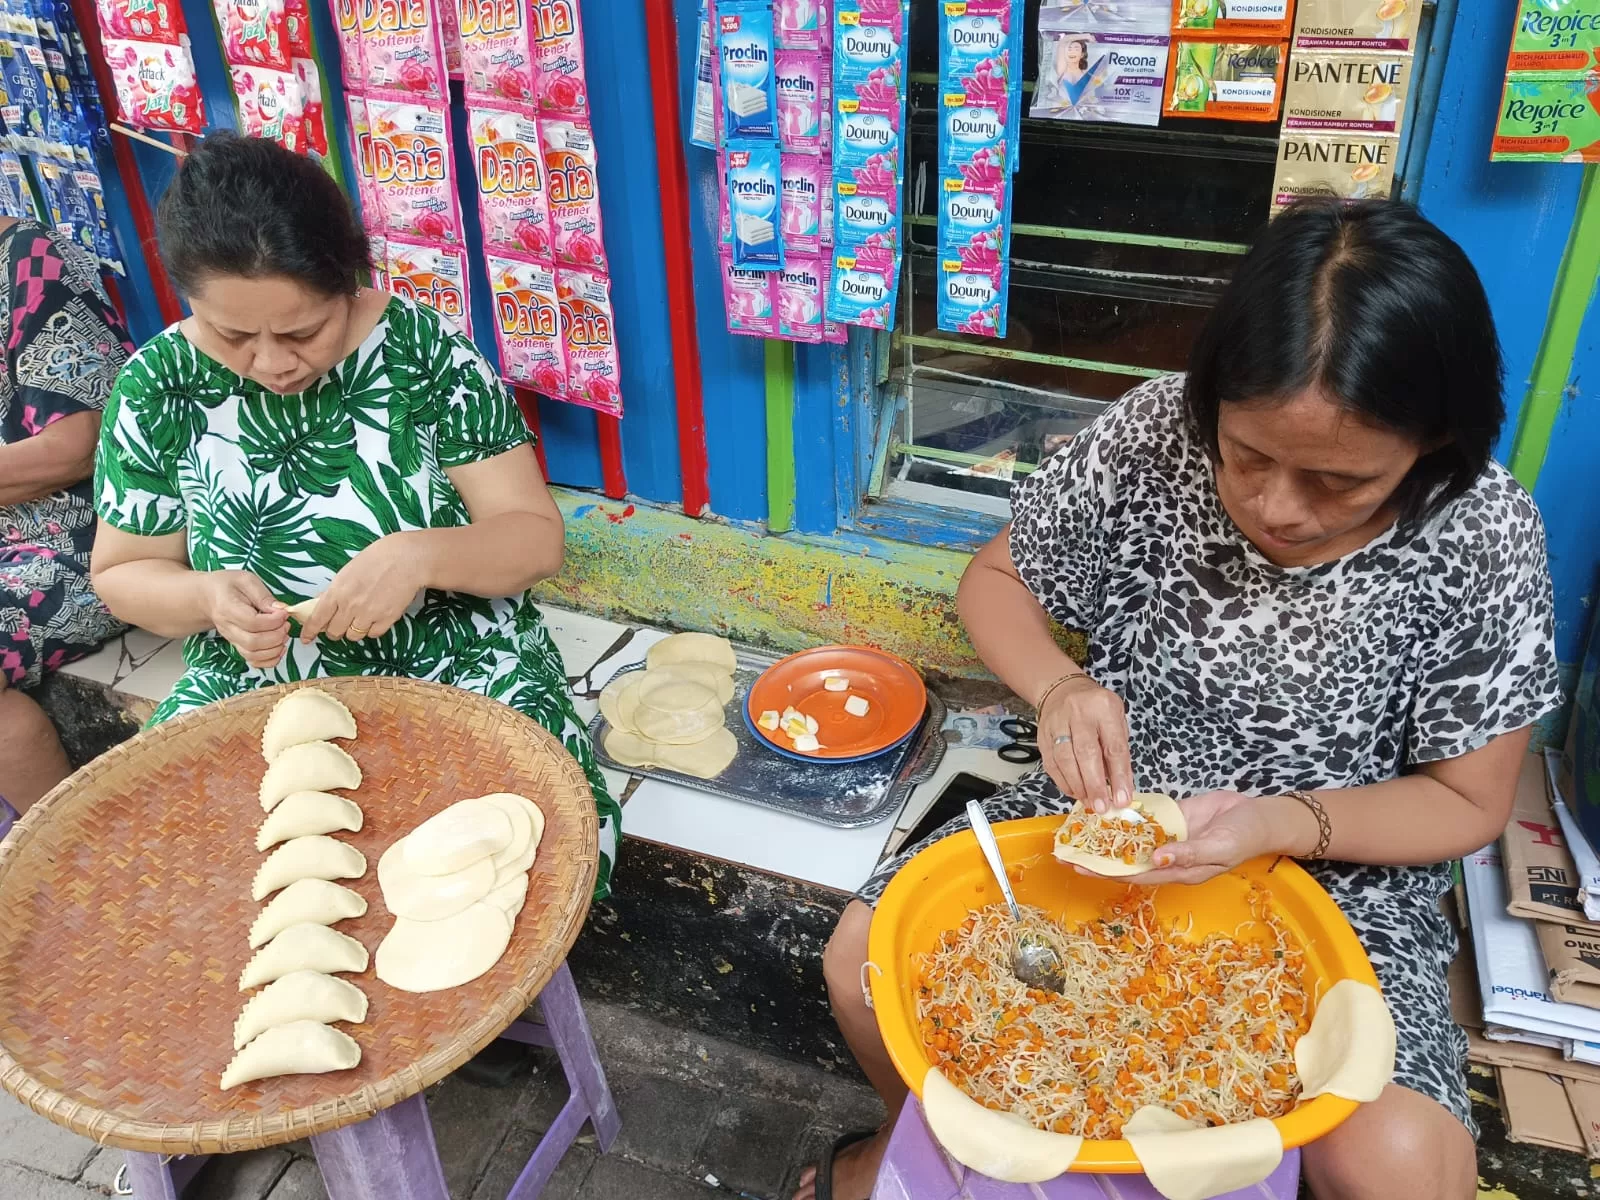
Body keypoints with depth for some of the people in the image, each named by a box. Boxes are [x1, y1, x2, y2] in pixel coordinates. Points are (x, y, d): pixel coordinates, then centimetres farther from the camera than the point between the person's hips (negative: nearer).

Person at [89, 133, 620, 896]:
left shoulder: (425, 353, -11)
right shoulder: (157, 388, -6)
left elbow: (537, 538, -10)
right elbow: (122, 573, 6)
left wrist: (420, 555, -30)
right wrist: (207, 597, -17)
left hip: (458, 664, -2)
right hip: (256, 694, 2)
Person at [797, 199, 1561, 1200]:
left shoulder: (1483, 543, -18)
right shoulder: (1154, 435, -15)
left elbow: (1469, 802, -7)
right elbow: (996, 577, -1)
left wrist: (1278, 823, -25)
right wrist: (1061, 688, -22)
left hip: (1336, 870, -1)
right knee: (864, 959, -13)